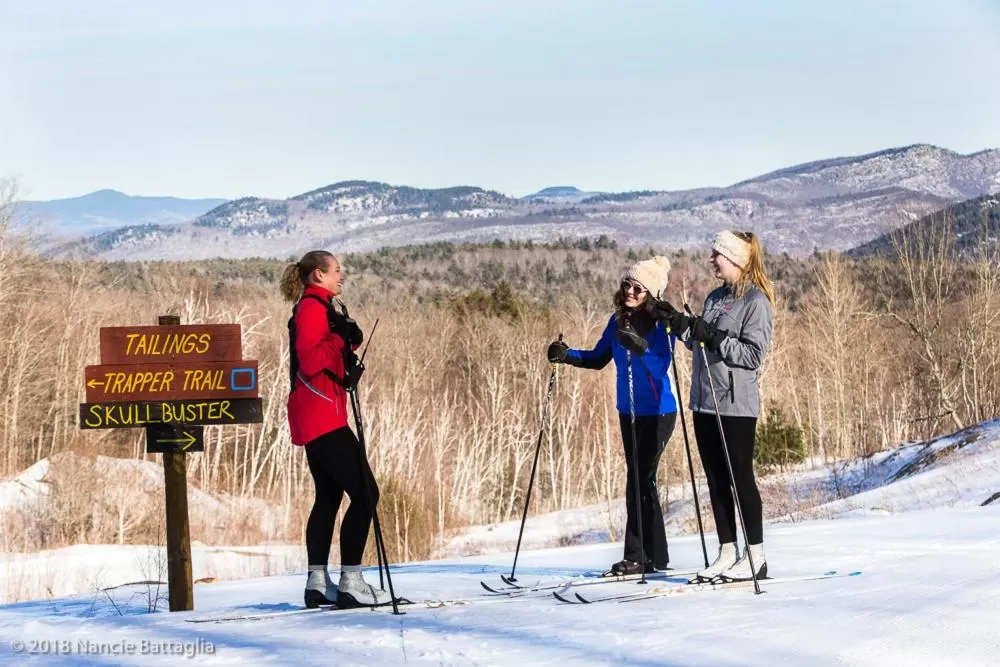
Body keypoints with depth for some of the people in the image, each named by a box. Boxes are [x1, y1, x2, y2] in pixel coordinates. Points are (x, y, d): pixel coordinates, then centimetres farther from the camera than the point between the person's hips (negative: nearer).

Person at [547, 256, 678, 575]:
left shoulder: (661, 324, -14)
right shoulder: (618, 321, 5)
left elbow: (662, 366, -24)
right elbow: (597, 358, 9)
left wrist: (640, 348, -40)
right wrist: (567, 355, -6)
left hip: (657, 411, -7)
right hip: (629, 411, 7)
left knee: (640, 478, -10)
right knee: (640, 479, 10)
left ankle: (638, 557, -4)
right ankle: (654, 557, 17)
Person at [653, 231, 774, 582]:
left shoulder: (755, 301, -10)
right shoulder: (715, 298, 16)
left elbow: (753, 354, -16)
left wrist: (713, 336, -21)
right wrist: (680, 325, 6)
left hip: (736, 404, -8)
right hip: (705, 401, 8)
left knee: (740, 477, -4)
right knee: (715, 479, 10)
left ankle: (755, 556, 3)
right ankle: (727, 553, 16)